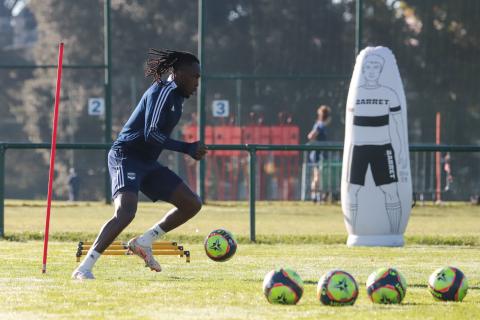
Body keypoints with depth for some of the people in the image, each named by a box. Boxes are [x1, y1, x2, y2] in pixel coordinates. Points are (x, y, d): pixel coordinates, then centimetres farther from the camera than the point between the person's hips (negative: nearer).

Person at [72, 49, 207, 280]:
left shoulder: (175, 95, 14)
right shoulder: (162, 92, -16)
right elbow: (151, 135, -24)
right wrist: (187, 148, -22)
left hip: (147, 163, 10)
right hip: (126, 157, -10)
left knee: (192, 204, 4)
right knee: (126, 212, -30)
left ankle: (144, 242, 11)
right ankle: (84, 268, -29)